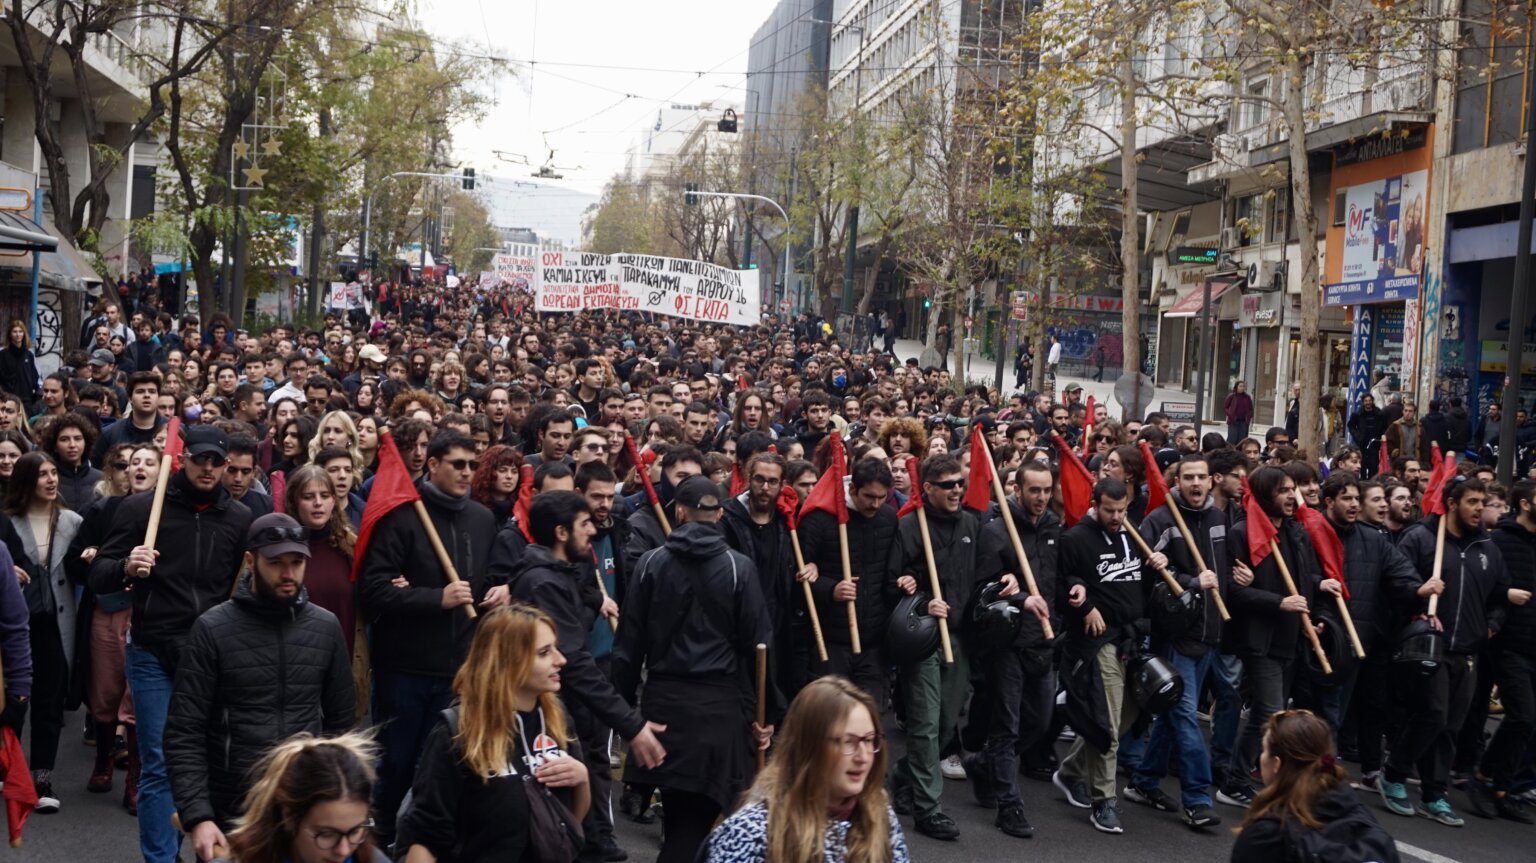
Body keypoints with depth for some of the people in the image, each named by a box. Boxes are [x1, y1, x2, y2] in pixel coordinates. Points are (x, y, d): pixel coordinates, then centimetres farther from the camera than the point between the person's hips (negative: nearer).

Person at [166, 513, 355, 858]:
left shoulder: (326, 627, 3)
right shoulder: (213, 629, -7)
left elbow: (341, 724, 8)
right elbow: (184, 734, -9)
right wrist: (198, 817, -18)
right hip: (231, 816, -2)